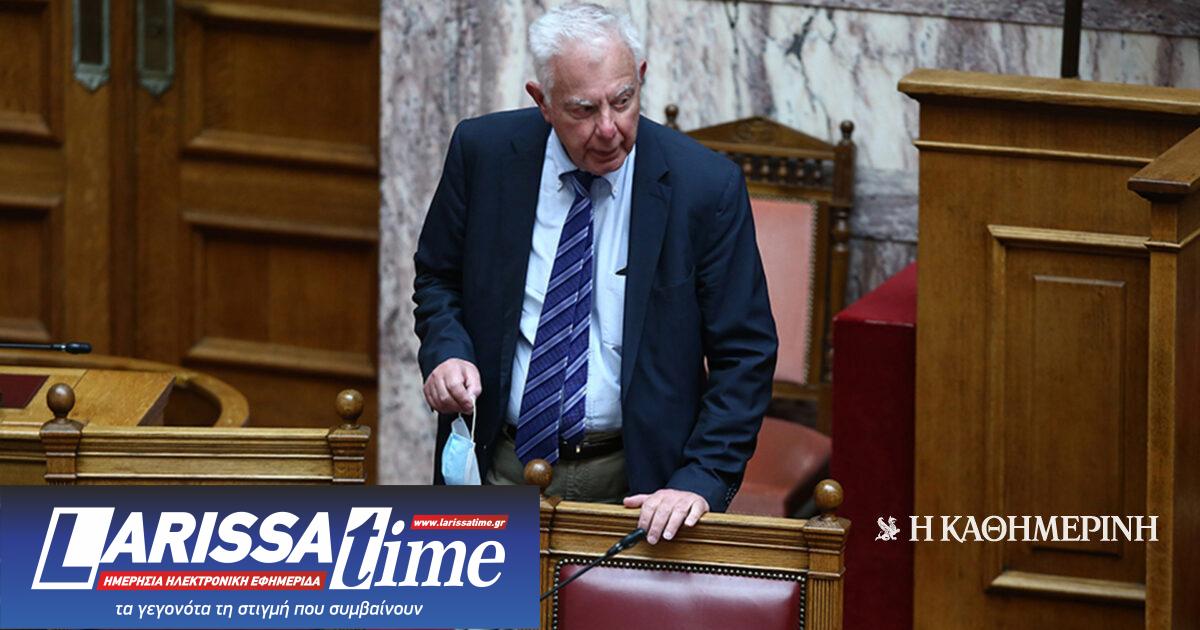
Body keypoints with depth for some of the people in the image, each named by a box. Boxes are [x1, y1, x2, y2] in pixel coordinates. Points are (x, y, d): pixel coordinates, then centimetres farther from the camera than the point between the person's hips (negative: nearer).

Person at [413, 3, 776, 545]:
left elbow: (743, 356, -4)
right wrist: (446, 352, -7)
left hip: (631, 482, -1)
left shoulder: (706, 186, -8)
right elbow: (438, 278, 15)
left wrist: (701, 483, -14)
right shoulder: (484, 152, -2)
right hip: (500, 468, 1)